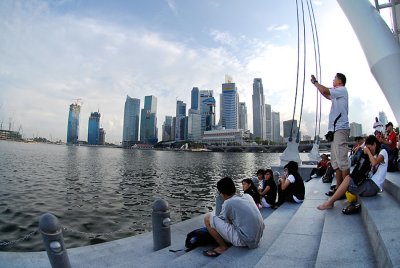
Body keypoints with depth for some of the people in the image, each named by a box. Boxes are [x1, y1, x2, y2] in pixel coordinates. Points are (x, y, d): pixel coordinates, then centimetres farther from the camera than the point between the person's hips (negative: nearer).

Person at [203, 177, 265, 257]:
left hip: (244, 241, -8)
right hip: (257, 239, 8)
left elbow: (221, 220, 3)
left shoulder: (228, 203, -11)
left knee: (208, 217, -6)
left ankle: (223, 247, 5)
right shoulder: (248, 196, 8)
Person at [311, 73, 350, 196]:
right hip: (336, 130, 10)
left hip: (340, 129, -10)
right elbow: (326, 95, 38)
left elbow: (325, 91, -15)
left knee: (342, 160, -12)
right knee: (335, 160, 9)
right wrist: (315, 83, 32)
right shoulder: (337, 94, 24)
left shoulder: (342, 90, -3)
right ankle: (338, 187, 13)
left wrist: (315, 82, 2)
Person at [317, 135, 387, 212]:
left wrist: (368, 152, -12)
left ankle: (330, 202, -16)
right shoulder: (375, 154, 21)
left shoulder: (383, 152, -5)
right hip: (371, 183, 9)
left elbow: (374, 163, -26)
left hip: (374, 186, -9)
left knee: (348, 179, -18)